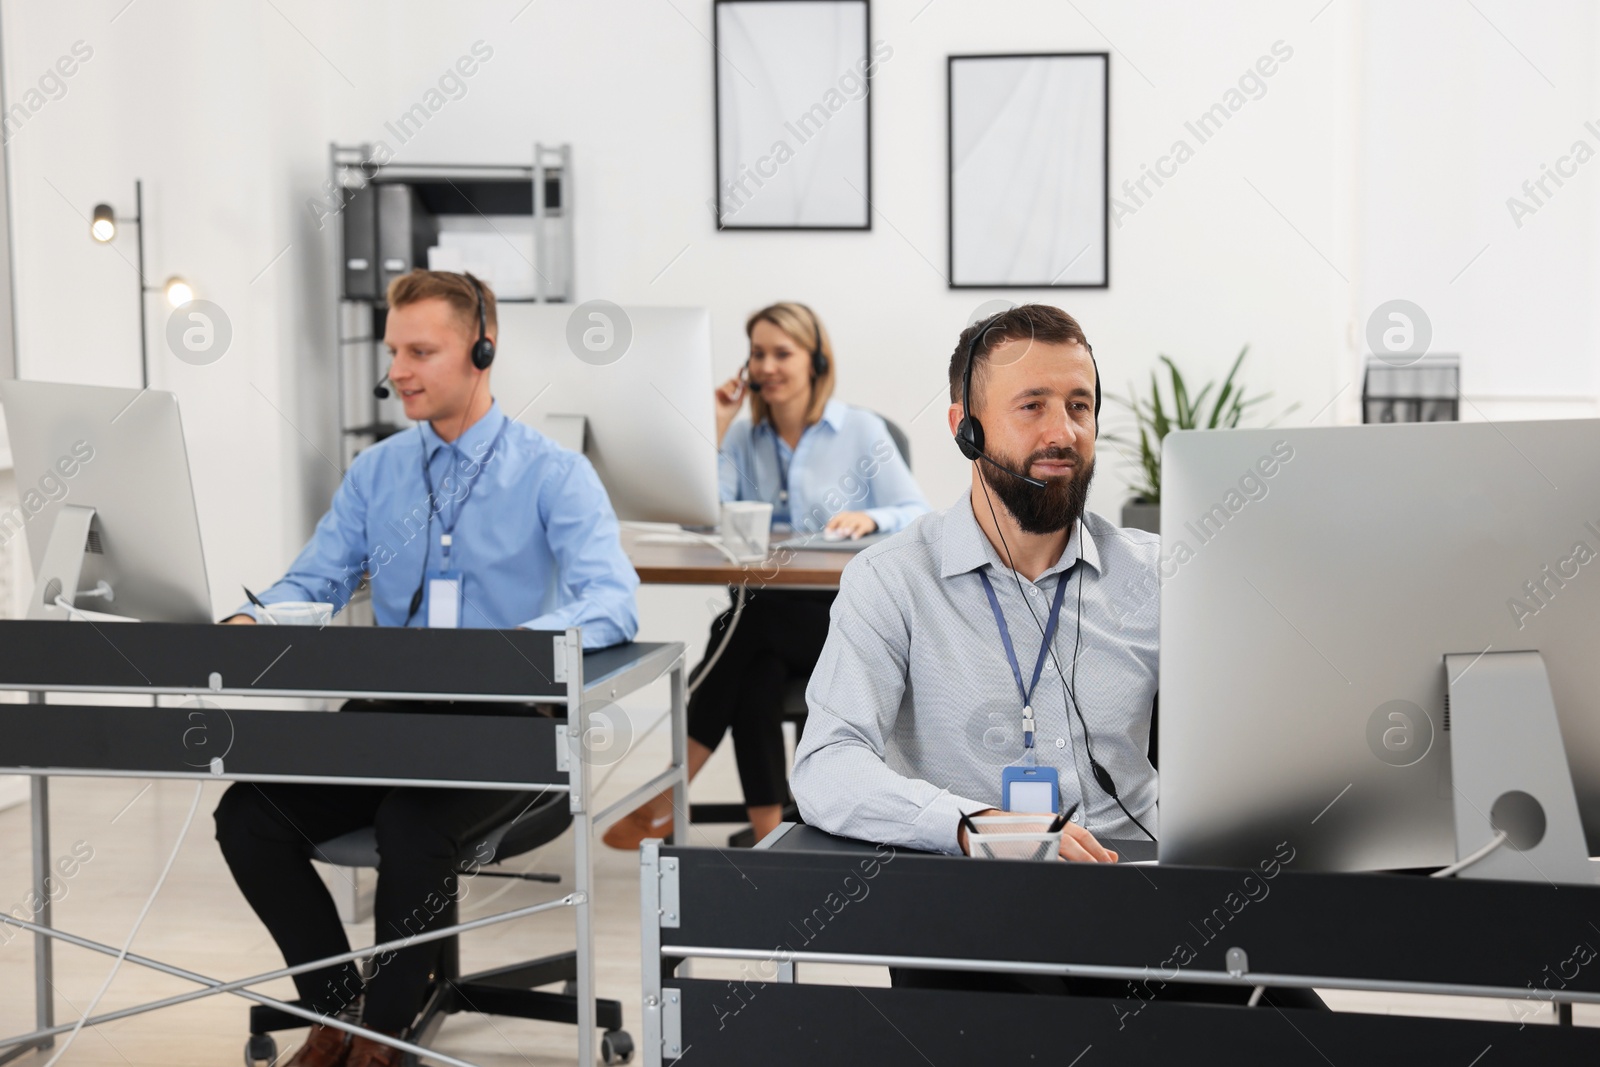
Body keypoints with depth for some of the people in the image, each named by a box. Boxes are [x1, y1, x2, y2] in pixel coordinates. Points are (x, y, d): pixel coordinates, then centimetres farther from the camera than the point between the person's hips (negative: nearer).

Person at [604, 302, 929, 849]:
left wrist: (870, 519, -24)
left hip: (848, 616, -3)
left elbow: (919, 516, -3)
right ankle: (768, 835, -34)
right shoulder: (744, 438, 13)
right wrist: (715, 430, -3)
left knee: (742, 625, -31)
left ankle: (665, 801, -27)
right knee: (755, 672, -33)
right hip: (769, 613, 3)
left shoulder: (862, 432, 4)